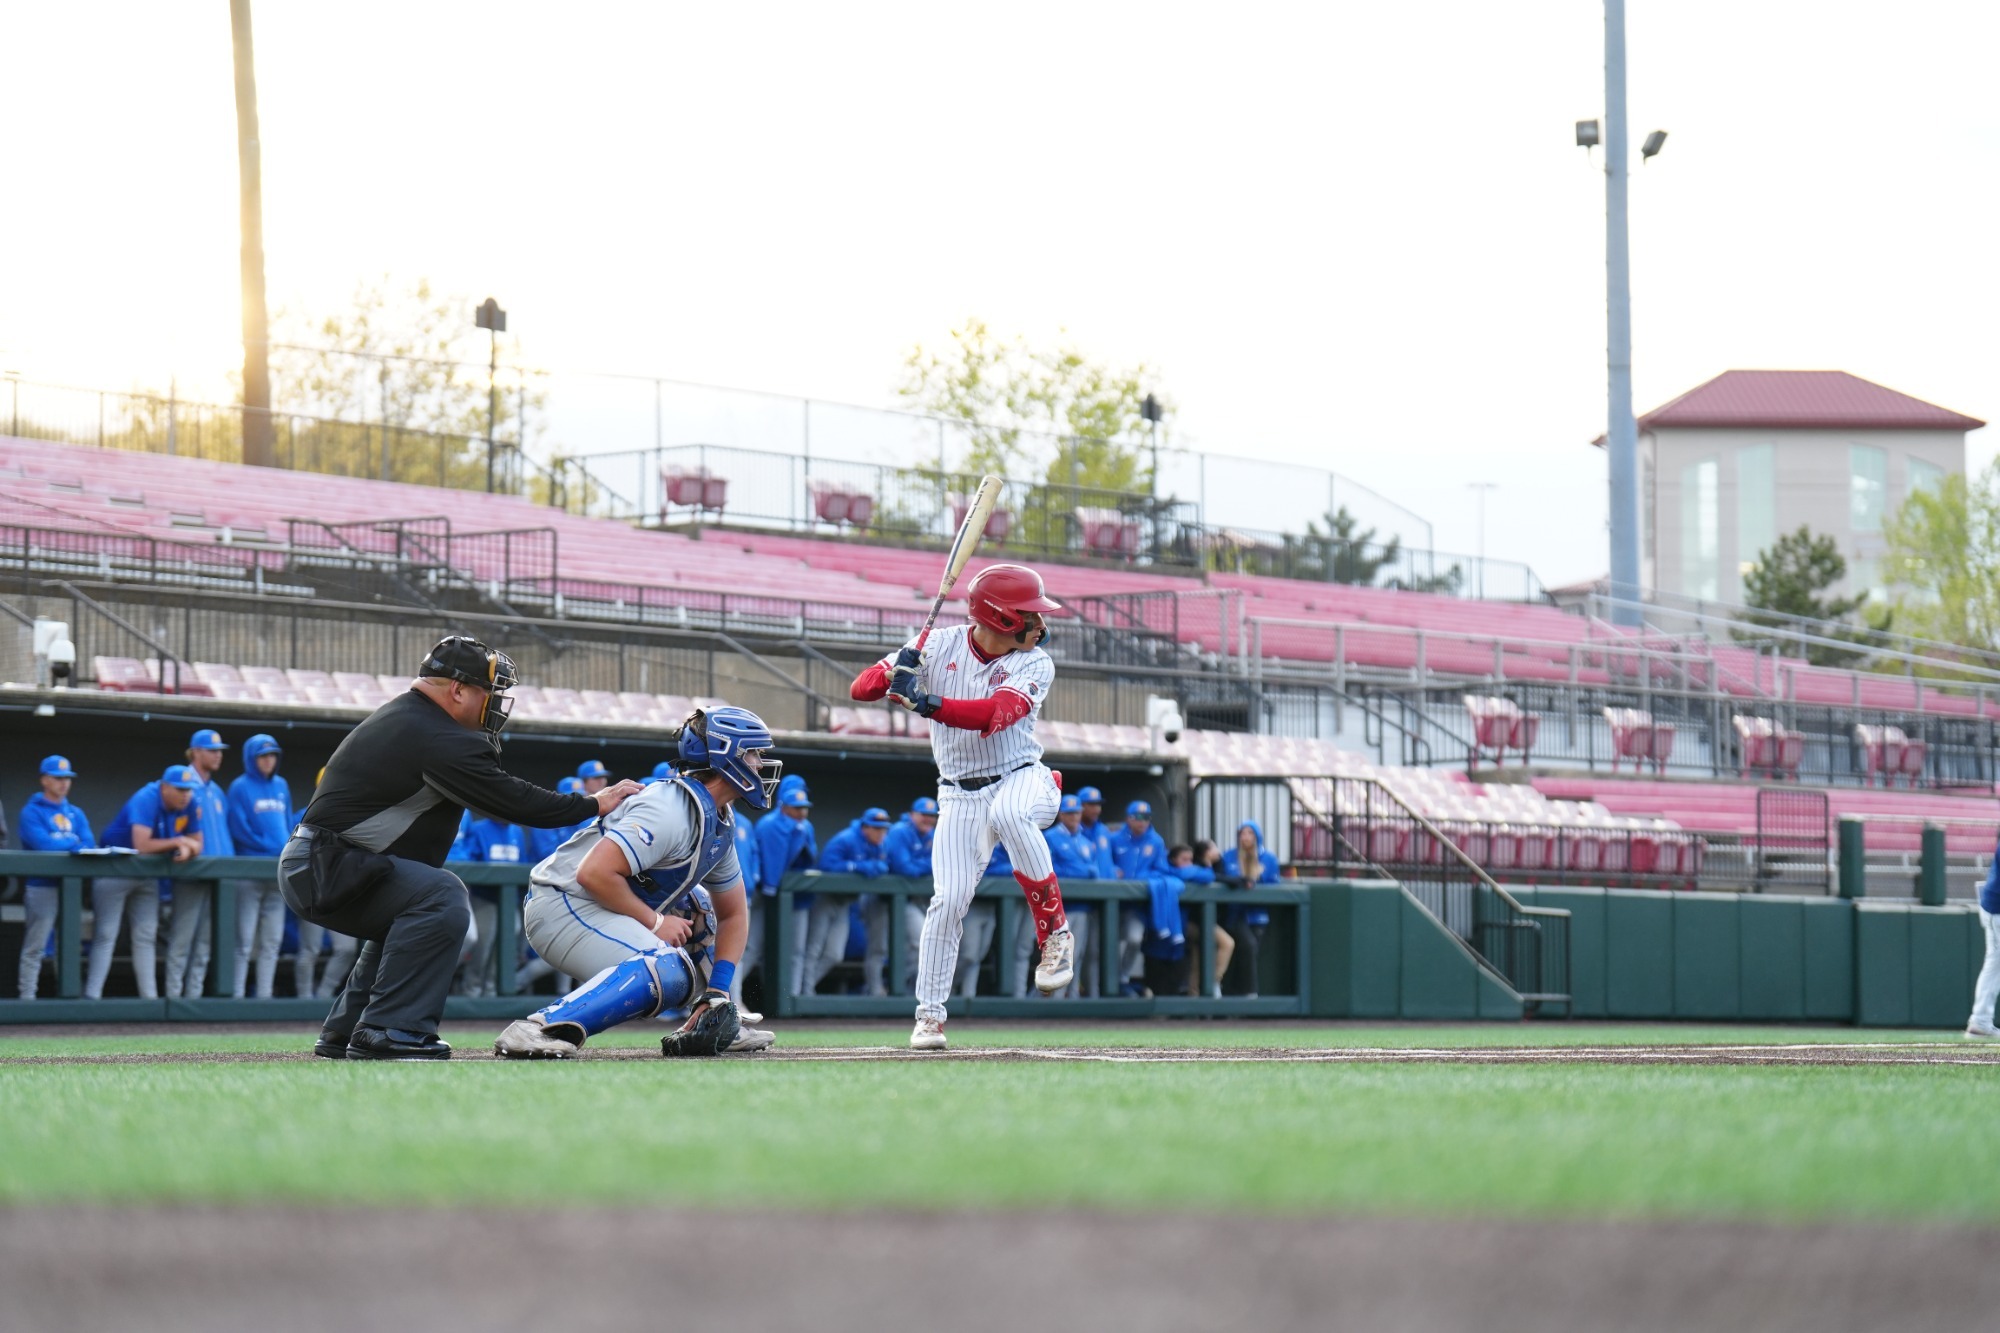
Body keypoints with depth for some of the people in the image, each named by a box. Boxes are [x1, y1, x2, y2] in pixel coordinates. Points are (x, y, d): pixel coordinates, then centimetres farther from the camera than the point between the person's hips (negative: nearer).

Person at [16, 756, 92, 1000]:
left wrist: (57, 844, -13)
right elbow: (42, 844, -16)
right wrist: (72, 843, -5)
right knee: (34, 947, -8)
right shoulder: (32, 812, -1)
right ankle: (27, 997, -7)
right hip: (42, 886, -6)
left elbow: (89, 845, 3)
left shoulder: (76, 813, 16)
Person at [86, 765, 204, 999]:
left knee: (146, 937, 6)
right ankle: (92, 996, -13)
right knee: (106, 935, -9)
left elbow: (197, 843, 1)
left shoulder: (189, 805, -6)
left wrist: (187, 849, -24)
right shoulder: (145, 801, -27)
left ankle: (149, 996, 7)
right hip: (115, 871, -7)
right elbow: (142, 845, -37)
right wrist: (177, 842, -24)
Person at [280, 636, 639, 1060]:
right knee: (442, 895, -24)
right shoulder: (438, 738, -15)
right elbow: (511, 801, -14)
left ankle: (345, 1032, 24)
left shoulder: (395, 717, 18)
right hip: (321, 868, -11)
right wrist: (594, 804, -4)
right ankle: (389, 1032, -24)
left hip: (307, 868, 11)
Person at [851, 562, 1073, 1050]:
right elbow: (860, 689, -8)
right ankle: (929, 1014, 2)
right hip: (960, 795, 1)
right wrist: (895, 674, -31)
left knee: (1008, 813, -37)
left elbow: (996, 715, -27)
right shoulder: (940, 645, -5)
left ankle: (1054, 931, -22)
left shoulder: (1035, 665, -8)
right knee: (950, 898, -12)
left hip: (1022, 779, -1)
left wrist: (926, 703, -40)